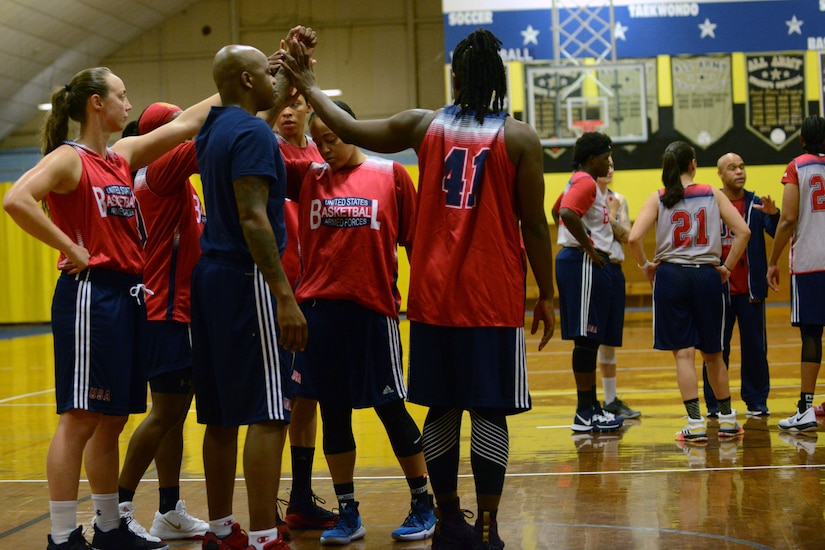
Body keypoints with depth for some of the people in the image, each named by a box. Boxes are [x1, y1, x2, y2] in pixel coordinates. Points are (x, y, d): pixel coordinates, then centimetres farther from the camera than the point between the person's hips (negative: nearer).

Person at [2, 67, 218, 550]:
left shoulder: (124, 156, 14)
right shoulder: (68, 158, -8)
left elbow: (186, 122, 15)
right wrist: (71, 249, -19)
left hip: (128, 297, 8)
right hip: (90, 296, -8)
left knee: (112, 419, 13)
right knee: (80, 419, -6)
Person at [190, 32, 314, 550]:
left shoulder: (214, 127, 15)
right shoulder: (252, 132, -12)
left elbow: (274, 99, 38)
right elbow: (253, 217, -21)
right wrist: (285, 296, -23)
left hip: (211, 275, 10)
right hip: (247, 280, -10)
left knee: (222, 416, 13)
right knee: (268, 414, -8)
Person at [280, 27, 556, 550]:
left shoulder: (423, 124, 3)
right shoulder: (519, 137, -4)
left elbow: (349, 129, 11)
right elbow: (534, 225, -3)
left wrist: (310, 86, 25)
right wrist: (547, 296, 5)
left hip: (434, 296, 3)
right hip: (494, 300, -3)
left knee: (442, 409, 12)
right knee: (490, 413, 1)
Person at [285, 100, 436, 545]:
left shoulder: (391, 175, 1)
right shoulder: (308, 177, 8)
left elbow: (414, 241, 3)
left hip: (373, 309, -3)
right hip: (317, 309, 3)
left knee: (391, 409, 5)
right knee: (333, 413, 8)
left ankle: (423, 505, 20)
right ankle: (347, 513, 20)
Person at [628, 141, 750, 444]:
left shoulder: (657, 199, 0)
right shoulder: (712, 194, 3)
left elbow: (634, 238, -13)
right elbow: (743, 231, -5)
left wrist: (645, 265, 3)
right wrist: (726, 266, 3)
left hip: (671, 276, -1)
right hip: (707, 275, 1)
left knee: (683, 353, 0)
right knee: (713, 352, 15)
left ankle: (696, 424, -6)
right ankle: (727, 419, 24)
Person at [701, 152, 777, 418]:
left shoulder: (756, 204, 4)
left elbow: (779, 233, -8)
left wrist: (773, 214, -28)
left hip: (751, 289, 1)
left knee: (755, 347, 6)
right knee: (716, 348, 4)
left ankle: (757, 401, 15)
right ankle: (715, 404, 12)